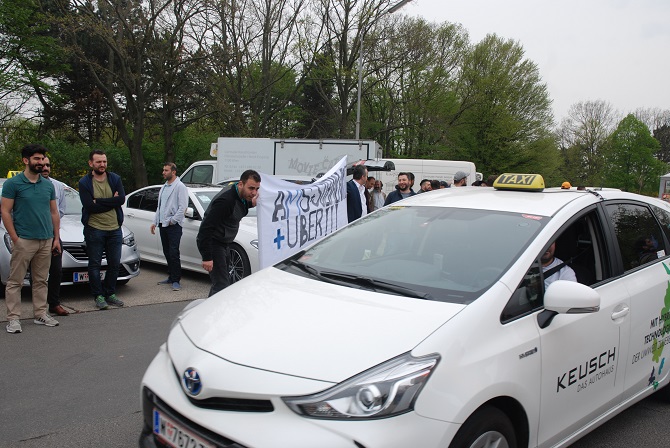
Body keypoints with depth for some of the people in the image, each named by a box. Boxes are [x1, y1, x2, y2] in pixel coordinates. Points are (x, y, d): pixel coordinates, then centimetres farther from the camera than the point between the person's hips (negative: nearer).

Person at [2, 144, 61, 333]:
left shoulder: (48, 185, 12)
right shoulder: (13, 183, -4)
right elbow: (5, 212, -6)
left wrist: (56, 238, 10)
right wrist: (15, 239, -12)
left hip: (46, 241, 5)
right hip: (24, 240, -5)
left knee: (41, 281, 11)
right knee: (15, 281, -1)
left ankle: (40, 314, 18)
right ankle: (13, 318, 4)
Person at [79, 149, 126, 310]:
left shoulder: (115, 179, 5)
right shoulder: (84, 182, -3)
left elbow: (121, 199, -10)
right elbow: (89, 206, -15)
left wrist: (99, 202, -14)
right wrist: (111, 202, -13)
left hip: (114, 229, 3)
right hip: (94, 229, -3)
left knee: (114, 263, 9)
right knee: (95, 264, 3)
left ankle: (110, 294, 22)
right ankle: (98, 296, 13)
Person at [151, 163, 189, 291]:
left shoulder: (180, 187, -8)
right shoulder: (163, 187, 20)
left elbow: (183, 207, -15)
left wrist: (173, 220, -14)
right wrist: (155, 222, 18)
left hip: (174, 226, -8)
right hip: (163, 225, 8)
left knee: (173, 253, -9)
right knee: (167, 253, 12)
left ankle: (176, 280, -5)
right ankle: (171, 277, 21)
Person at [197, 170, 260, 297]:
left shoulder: (241, 197, 2)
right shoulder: (225, 200, -27)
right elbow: (206, 228, -28)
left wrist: (251, 204, 0)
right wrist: (207, 257, -29)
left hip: (222, 243, 10)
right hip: (212, 243, -10)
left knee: (222, 281, 17)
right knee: (221, 284, -15)